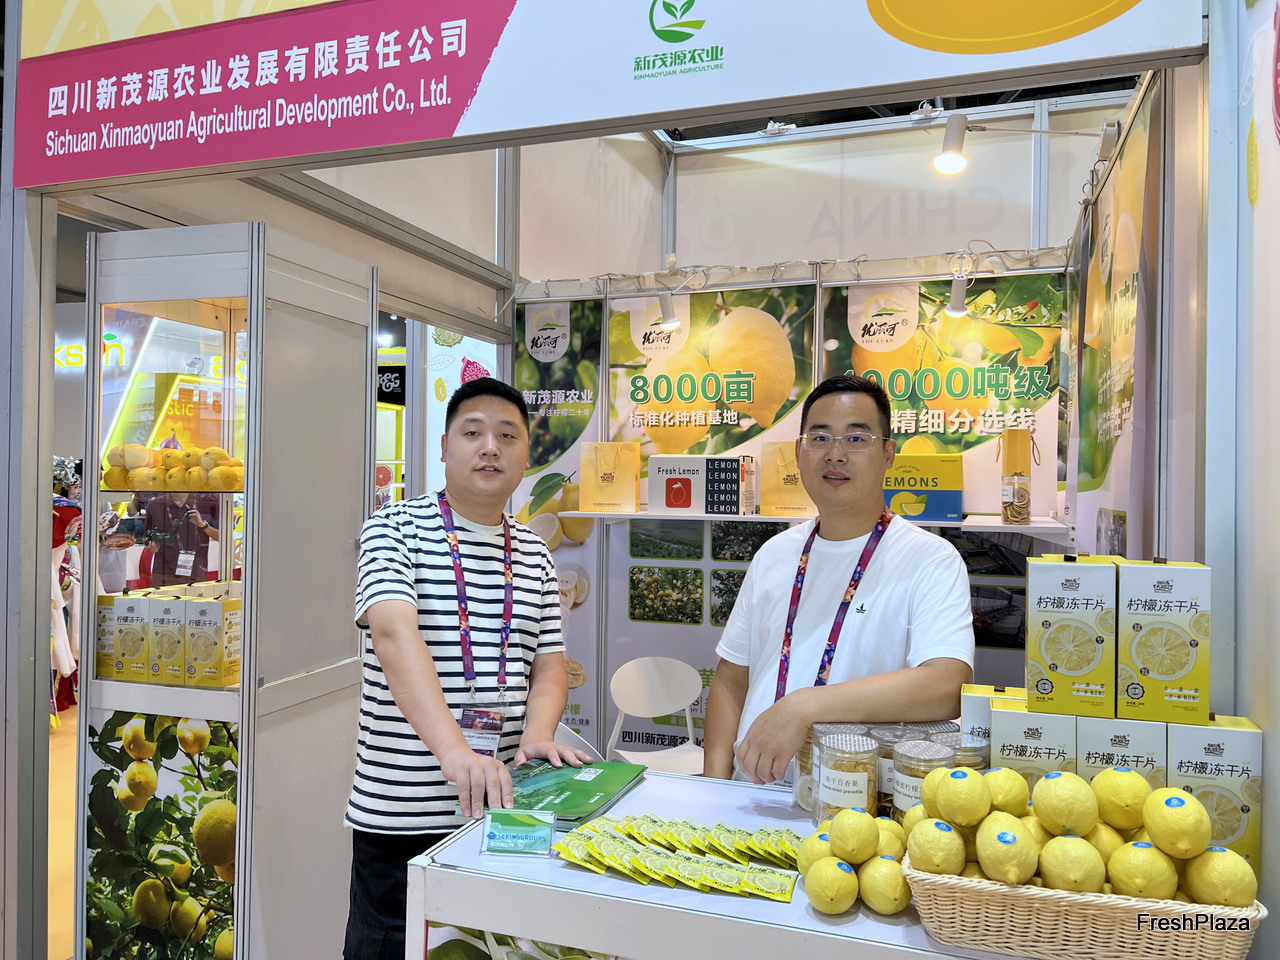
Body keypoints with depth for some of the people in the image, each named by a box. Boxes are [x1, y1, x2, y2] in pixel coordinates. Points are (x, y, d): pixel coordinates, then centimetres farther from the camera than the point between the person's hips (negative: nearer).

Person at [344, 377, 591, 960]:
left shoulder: (534, 555, 10)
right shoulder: (394, 530, -6)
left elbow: (548, 663, 8)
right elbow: (395, 634, -22)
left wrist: (537, 733, -14)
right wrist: (453, 748, -35)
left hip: (499, 801, 4)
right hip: (399, 808, -4)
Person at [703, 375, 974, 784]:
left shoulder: (932, 561, -4)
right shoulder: (773, 555, 14)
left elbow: (947, 687, -19)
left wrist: (803, 706, -27)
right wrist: (716, 787, 2)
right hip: (750, 799, 4)